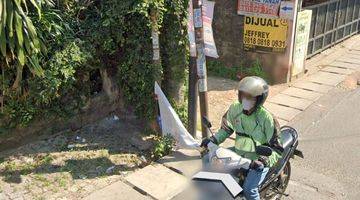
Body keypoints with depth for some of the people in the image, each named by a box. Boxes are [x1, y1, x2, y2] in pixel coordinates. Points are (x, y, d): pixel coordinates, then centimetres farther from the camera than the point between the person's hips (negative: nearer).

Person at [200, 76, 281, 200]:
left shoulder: (266, 118, -23)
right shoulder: (235, 108, -8)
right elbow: (227, 128, 9)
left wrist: (265, 161, -35)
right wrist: (214, 139, -7)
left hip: (259, 160, -6)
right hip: (239, 154, 6)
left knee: (249, 189, -24)